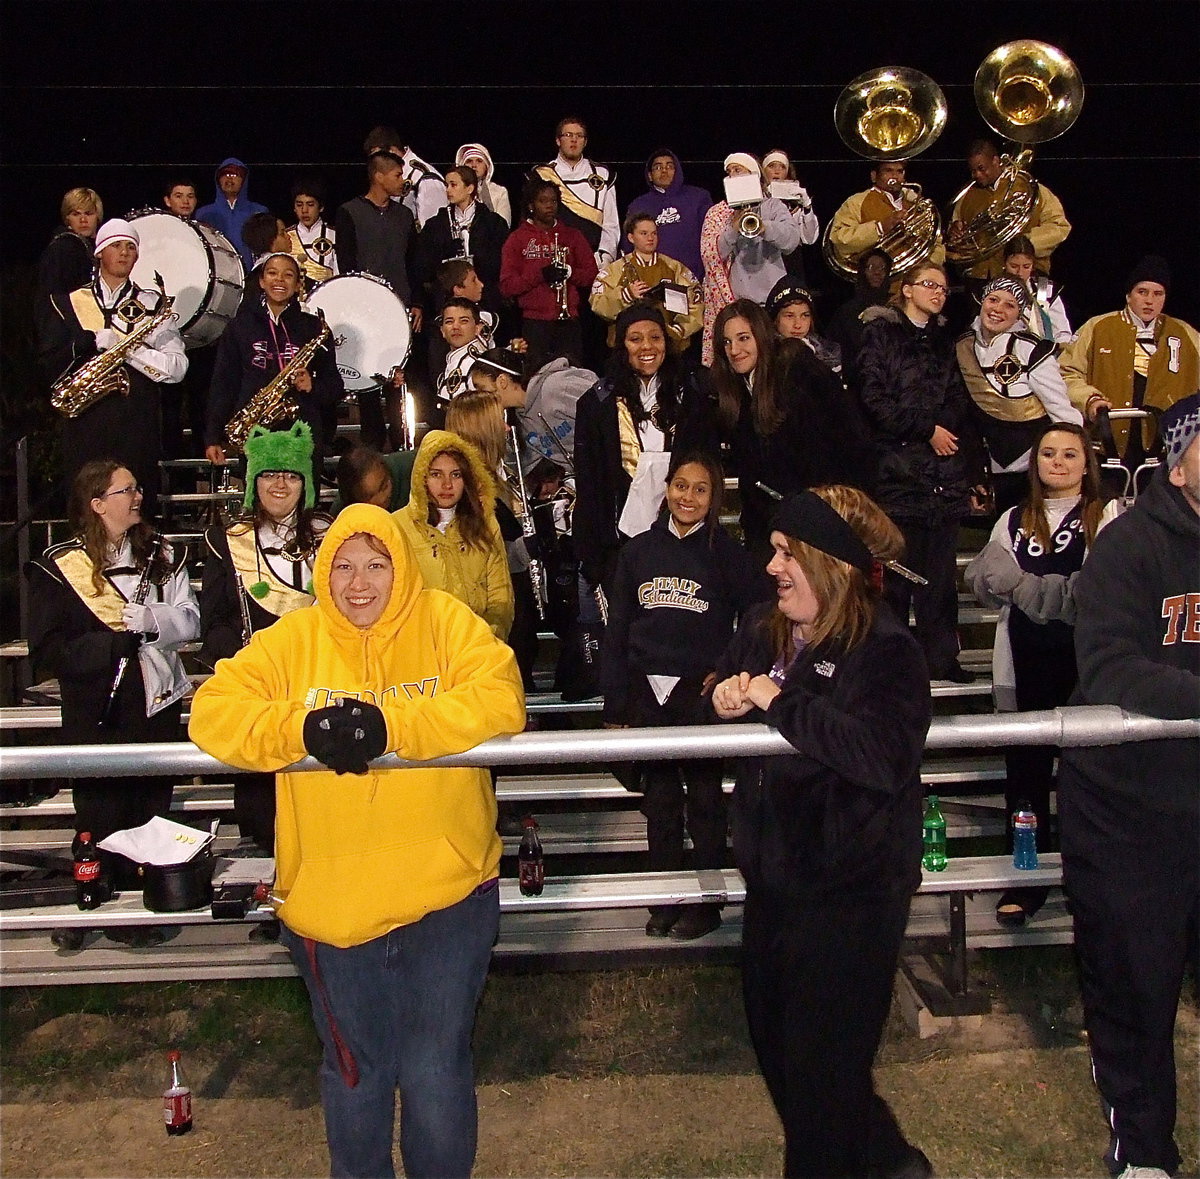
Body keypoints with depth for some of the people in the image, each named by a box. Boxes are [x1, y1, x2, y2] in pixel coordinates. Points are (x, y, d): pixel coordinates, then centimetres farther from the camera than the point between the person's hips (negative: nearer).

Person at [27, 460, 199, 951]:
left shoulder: (161, 555, 7)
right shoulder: (58, 567, -4)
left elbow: (189, 620, -2)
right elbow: (47, 651, -10)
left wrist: (142, 618, -19)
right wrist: (118, 643, -17)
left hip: (156, 706, 3)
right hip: (96, 713, -3)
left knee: (150, 813, 8)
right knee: (100, 819, 5)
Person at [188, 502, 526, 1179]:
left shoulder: (446, 623, -3)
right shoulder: (292, 640, 1)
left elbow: (501, 700, -17)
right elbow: (213, 711, -7)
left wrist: (391, 727, -27)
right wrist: (303, 729, -25)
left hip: (446, 895, -2)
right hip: (331, 906, 2)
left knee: (437, 1074, 8)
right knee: (354, 1075, 20)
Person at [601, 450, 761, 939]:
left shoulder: (727, 553, -2)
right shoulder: (638, 551, 5)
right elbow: (616, 632, 6)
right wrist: (614, 707, 4)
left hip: (700, 695, -3)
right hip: (647, 695, 3)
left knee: (704, 800, 7)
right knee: (659, 801, 11)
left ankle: (706, 903, 19)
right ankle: (665, 901, 23)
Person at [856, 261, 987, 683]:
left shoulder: (943, 342, 21)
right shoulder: (881, 333, 4)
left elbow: (963, 410, 18)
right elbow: (874, 399, -8)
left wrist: (975, 474, 13)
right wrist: (927, 430, -8)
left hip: (945, 474, 5)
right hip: (898, 470, -5)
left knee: (941, 572, 4)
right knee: (899, 569, -4)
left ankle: (942, 657, 10)